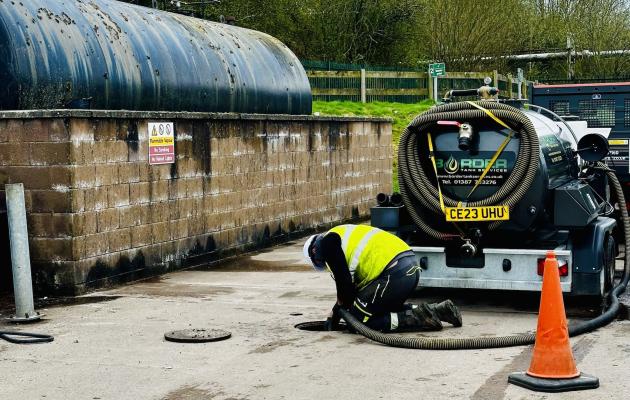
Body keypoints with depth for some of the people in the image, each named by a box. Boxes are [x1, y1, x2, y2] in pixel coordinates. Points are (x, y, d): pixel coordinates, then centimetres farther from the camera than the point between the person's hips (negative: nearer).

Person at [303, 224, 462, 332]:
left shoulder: (326, 243, 4)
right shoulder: (345, 233, 32)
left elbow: (344, 280, -4)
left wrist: (337, 309, 13)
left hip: (395, 273, -10)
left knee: (359, 319, 1)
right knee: (384, 308, 26)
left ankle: (419, 318, -8)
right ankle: (438, 310, 15)